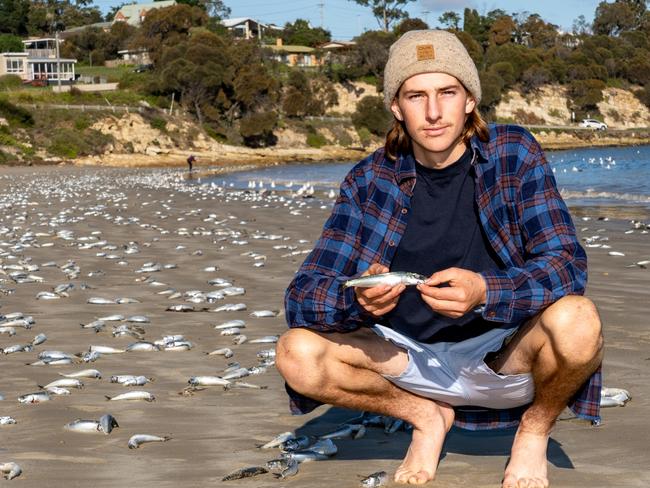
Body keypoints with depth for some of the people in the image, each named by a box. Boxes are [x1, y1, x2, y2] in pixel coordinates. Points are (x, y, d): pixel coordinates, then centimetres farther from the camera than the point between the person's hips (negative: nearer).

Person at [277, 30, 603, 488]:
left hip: (505, 359, -2)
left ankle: (534, 429, 1)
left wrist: (484, 291, -38)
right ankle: (426, 417, 6)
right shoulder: (370, 181, -6)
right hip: (413, 360, 2)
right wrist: (358, 299, -34)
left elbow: (566, 264, -18)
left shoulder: (514, 154, -9)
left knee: (576, 320, -33)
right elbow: (302, 297, -11)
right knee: (296, 353, -22)